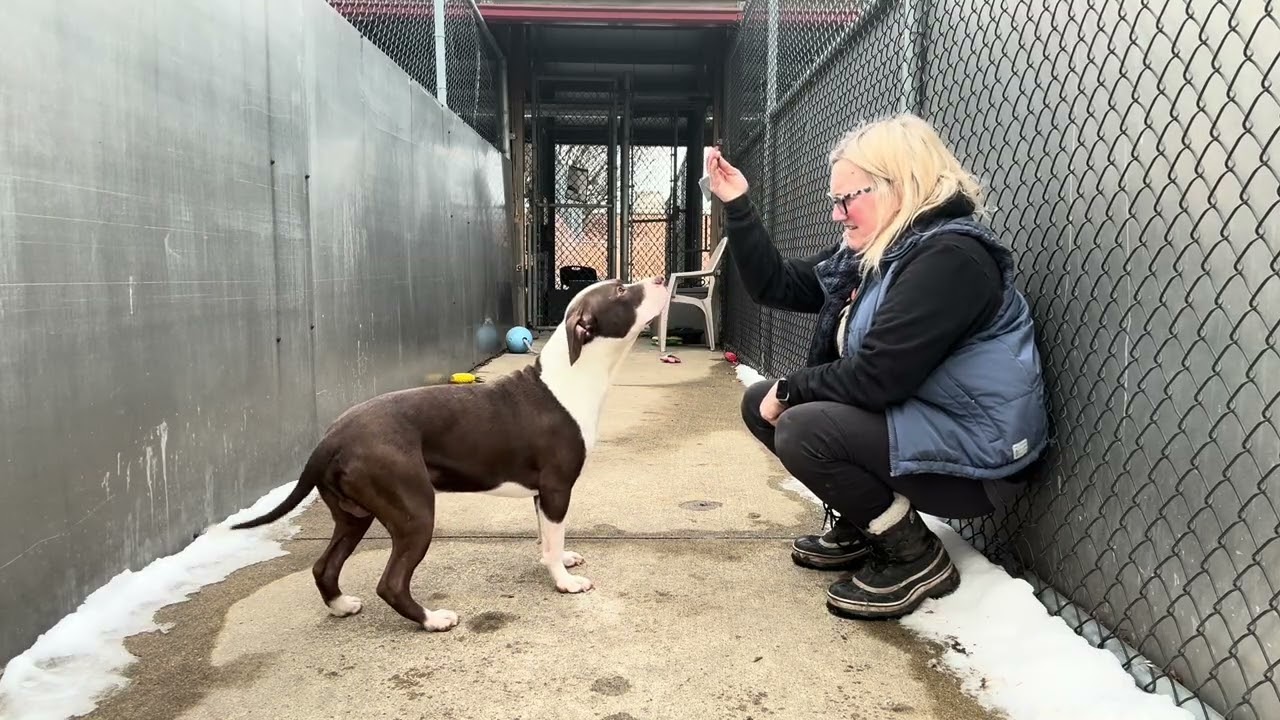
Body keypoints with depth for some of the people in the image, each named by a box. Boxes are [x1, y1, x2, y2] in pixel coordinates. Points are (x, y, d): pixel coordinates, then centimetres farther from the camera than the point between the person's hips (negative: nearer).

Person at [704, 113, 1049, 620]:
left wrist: (792, 388, -14)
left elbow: (875, 376, -29)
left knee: (802, 430, -27)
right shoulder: (865, 253, 6)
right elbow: (775, 286, 9)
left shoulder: (951, 257, -22)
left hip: (971, 457, -9)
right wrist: (737, 206, 2)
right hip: (907, 423, 10)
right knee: (761, 403, 6)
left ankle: (918, 559, -7)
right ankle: (857, 531, 15)